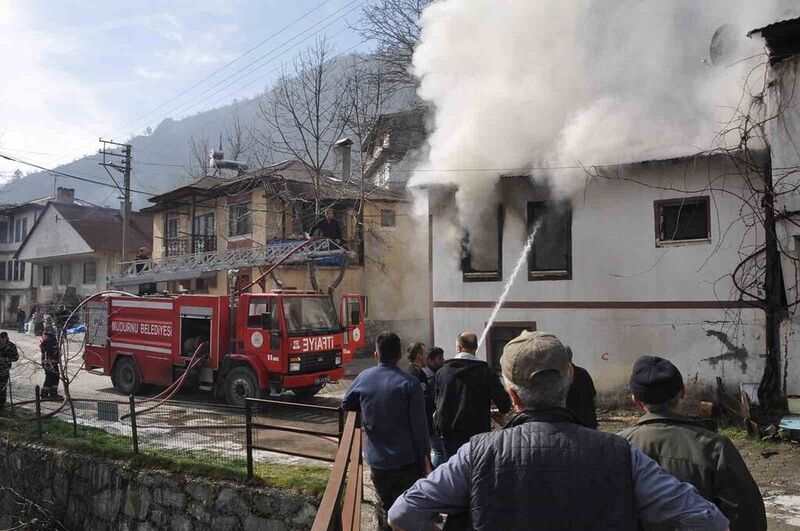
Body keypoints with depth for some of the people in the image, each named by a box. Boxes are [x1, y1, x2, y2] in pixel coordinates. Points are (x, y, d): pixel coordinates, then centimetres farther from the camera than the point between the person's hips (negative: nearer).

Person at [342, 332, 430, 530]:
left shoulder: (363, 378, -1)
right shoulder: (409, 383, -13)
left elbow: (346, 405, 15)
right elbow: (419, 425, -13)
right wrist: (425, 458, -5)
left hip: (376, 461, 4)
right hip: (406, 461, -3)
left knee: (388, 510, 19)